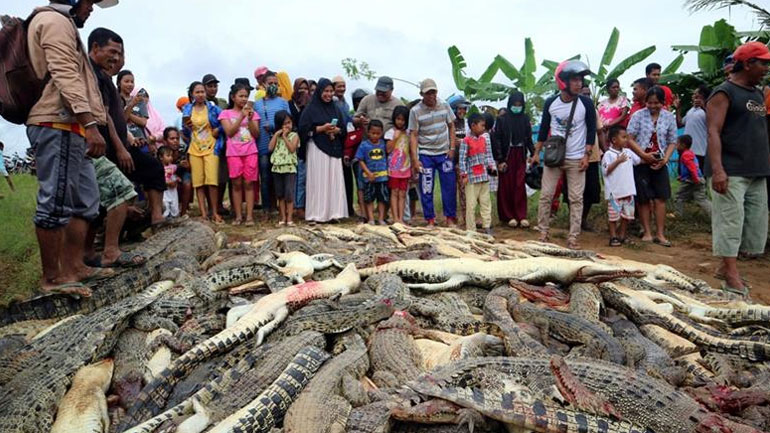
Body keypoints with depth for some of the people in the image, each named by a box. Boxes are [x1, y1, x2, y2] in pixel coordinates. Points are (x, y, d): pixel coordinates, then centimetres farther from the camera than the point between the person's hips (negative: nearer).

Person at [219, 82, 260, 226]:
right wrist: (241, 116, -12)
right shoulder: (226, 113, 7)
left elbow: (256, 134, 4)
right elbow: (229, 132, -6)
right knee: (236, 184, 0)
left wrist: (250, 118, -10)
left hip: (251, 152, 1)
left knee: (249, 183, -1)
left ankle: (249, 216, -1)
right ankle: (238, 216, 6)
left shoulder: (252, 113, 11)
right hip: (234, 153, -1)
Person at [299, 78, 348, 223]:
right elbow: (304, 129, -6)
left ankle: (333, 212, 7)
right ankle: (316, 214, -1)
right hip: (317, 149, -4)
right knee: (318, 181, -6)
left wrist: (337, 130, -5)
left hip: (334, 149, 5)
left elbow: (344, 130, 17)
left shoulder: (335, 109, 15)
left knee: (334, 180, 2)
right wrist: (322, 128, -14)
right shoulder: (311, 109, 0)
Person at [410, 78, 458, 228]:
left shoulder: (444, 106, 2)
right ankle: (430, 220, 14)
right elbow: (413, 135, -5)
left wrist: (452, 148, 2)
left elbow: (451, 127, 10)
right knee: (426, 189, 2)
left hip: (445, 153, 2)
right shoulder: (415, 111, -5)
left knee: (449, 187, 2)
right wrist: (415, 159, -10)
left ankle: (450, 218, 15)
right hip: (425, 155, -2)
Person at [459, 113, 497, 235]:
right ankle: (471, 230, 7)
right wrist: (464, 175, -12)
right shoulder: (466, 141, -7)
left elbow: (488, 155, 10)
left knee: (486, 202, 8)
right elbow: (462, 159, -8)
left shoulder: (485, 138, 8)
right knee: (471, 204, 0)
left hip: (484, 176, 5)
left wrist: (492, 166, -3)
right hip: (471, 177, -5)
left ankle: (487, 226, 16)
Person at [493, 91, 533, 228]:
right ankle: (508, 216, 10)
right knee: (506, 186, 2)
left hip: (520, 156, 2)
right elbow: (497, 140, -4)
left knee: (520, 185, -2)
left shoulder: (525, 118, 7)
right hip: (506, 155, -2)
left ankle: (521, 216, 3)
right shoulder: (502, 119, -3)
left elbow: (529, 138, 12)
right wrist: (499, 159, -10)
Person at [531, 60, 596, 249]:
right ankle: (543, 232, 13)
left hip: (576, 159, -1)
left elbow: (591, 130, 0)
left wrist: (586, 155, -6)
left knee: (576, 198, 0)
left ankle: (573, 237, 6)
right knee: (545, 195, 1)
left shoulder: (586, 103, -5)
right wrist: (536, 153, 7)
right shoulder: (551, 103, -1)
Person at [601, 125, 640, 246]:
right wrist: (618, 161, -19)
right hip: (614, 191, -6)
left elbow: (638, 160, 25)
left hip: (628, 190, 6)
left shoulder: (628, 152, 10)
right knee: (614, 215, 1)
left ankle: (622, 236, 22)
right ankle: (613, 237, 10)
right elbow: (606, 171, -16)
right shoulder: (608, 154, -9)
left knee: (627, 214, 11)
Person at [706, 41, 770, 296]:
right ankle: (733, 277, -3)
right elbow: (713, 132, -15)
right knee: (730, 221, -8)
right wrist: (717, 169, -26)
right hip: (731, 172, -8)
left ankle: (726, 267, 20)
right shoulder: (724, 94, -5)